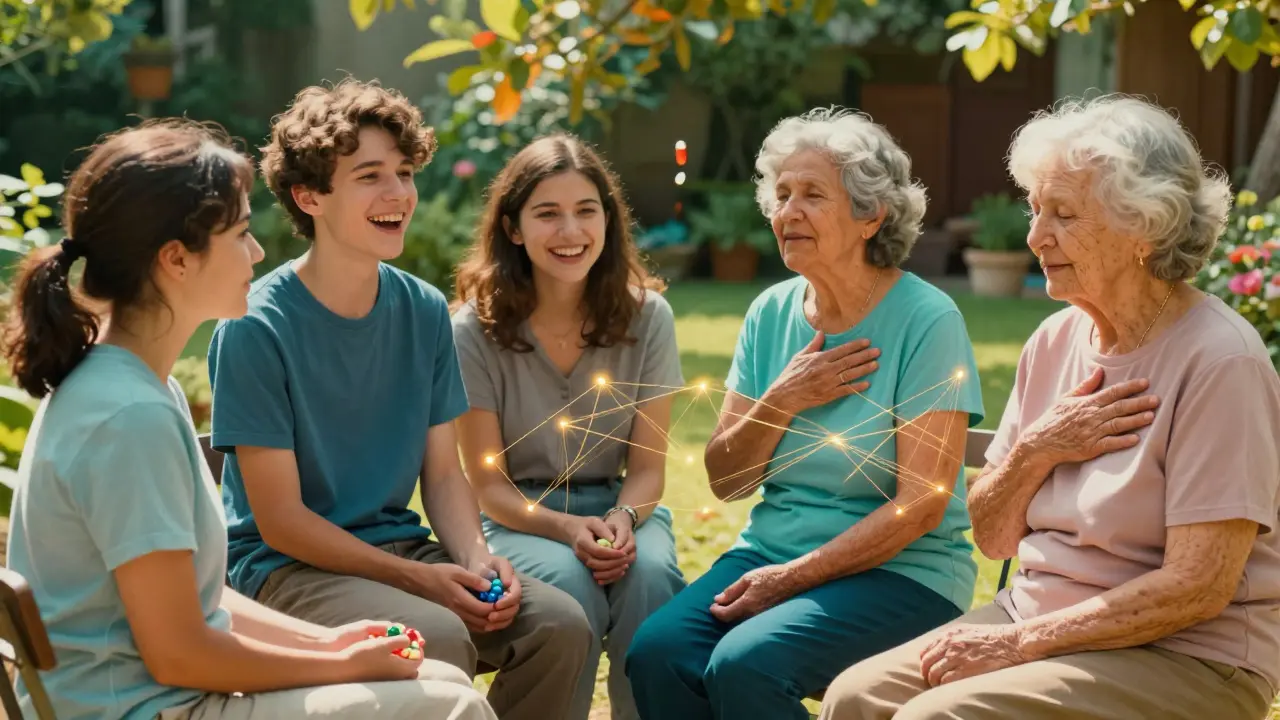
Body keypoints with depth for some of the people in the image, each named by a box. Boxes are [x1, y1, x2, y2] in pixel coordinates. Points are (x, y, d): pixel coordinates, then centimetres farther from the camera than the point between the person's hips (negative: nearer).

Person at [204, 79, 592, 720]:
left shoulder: (425, 312, 2)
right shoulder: (257, 330, -16)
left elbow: (443, 474, 8)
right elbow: (281, 521, -14)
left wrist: (475, 558, -12)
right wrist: (418, 580, -19)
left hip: (396, 544, 6)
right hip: (286, 565, -6)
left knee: (559, 624, -15)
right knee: (438, 638, -32)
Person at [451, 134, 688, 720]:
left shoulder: (646, 316, -4)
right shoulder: (477, 329, -10)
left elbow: (648, 466, 0)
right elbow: (490, 486, -7)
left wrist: (622, 520, -22)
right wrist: (567, 529, -26)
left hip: (618, 505, 2)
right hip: (518, 517, -2)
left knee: (650, 574, -32)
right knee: (569, 582, -34)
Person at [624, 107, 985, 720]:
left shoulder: (925, 320, -11)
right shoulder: (772, 312, 7)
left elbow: (921, 504, -14)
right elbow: (726, 481, 7)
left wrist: (791, 579, -17)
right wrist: (781, 402, -11)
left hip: (900, 571, -5)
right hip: (771, 549, 5)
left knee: (746, 664, -31)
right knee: (655, 653, -22)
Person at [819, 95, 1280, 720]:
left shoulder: (1218, 360, -15)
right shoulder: (1055, 340, 7)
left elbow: (1198, 587, -19)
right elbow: (992, 539, 11)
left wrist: (1020, 643, -17)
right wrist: (1035, 451, -9)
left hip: (1183, 660, -7)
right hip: (1040, 623, 7)